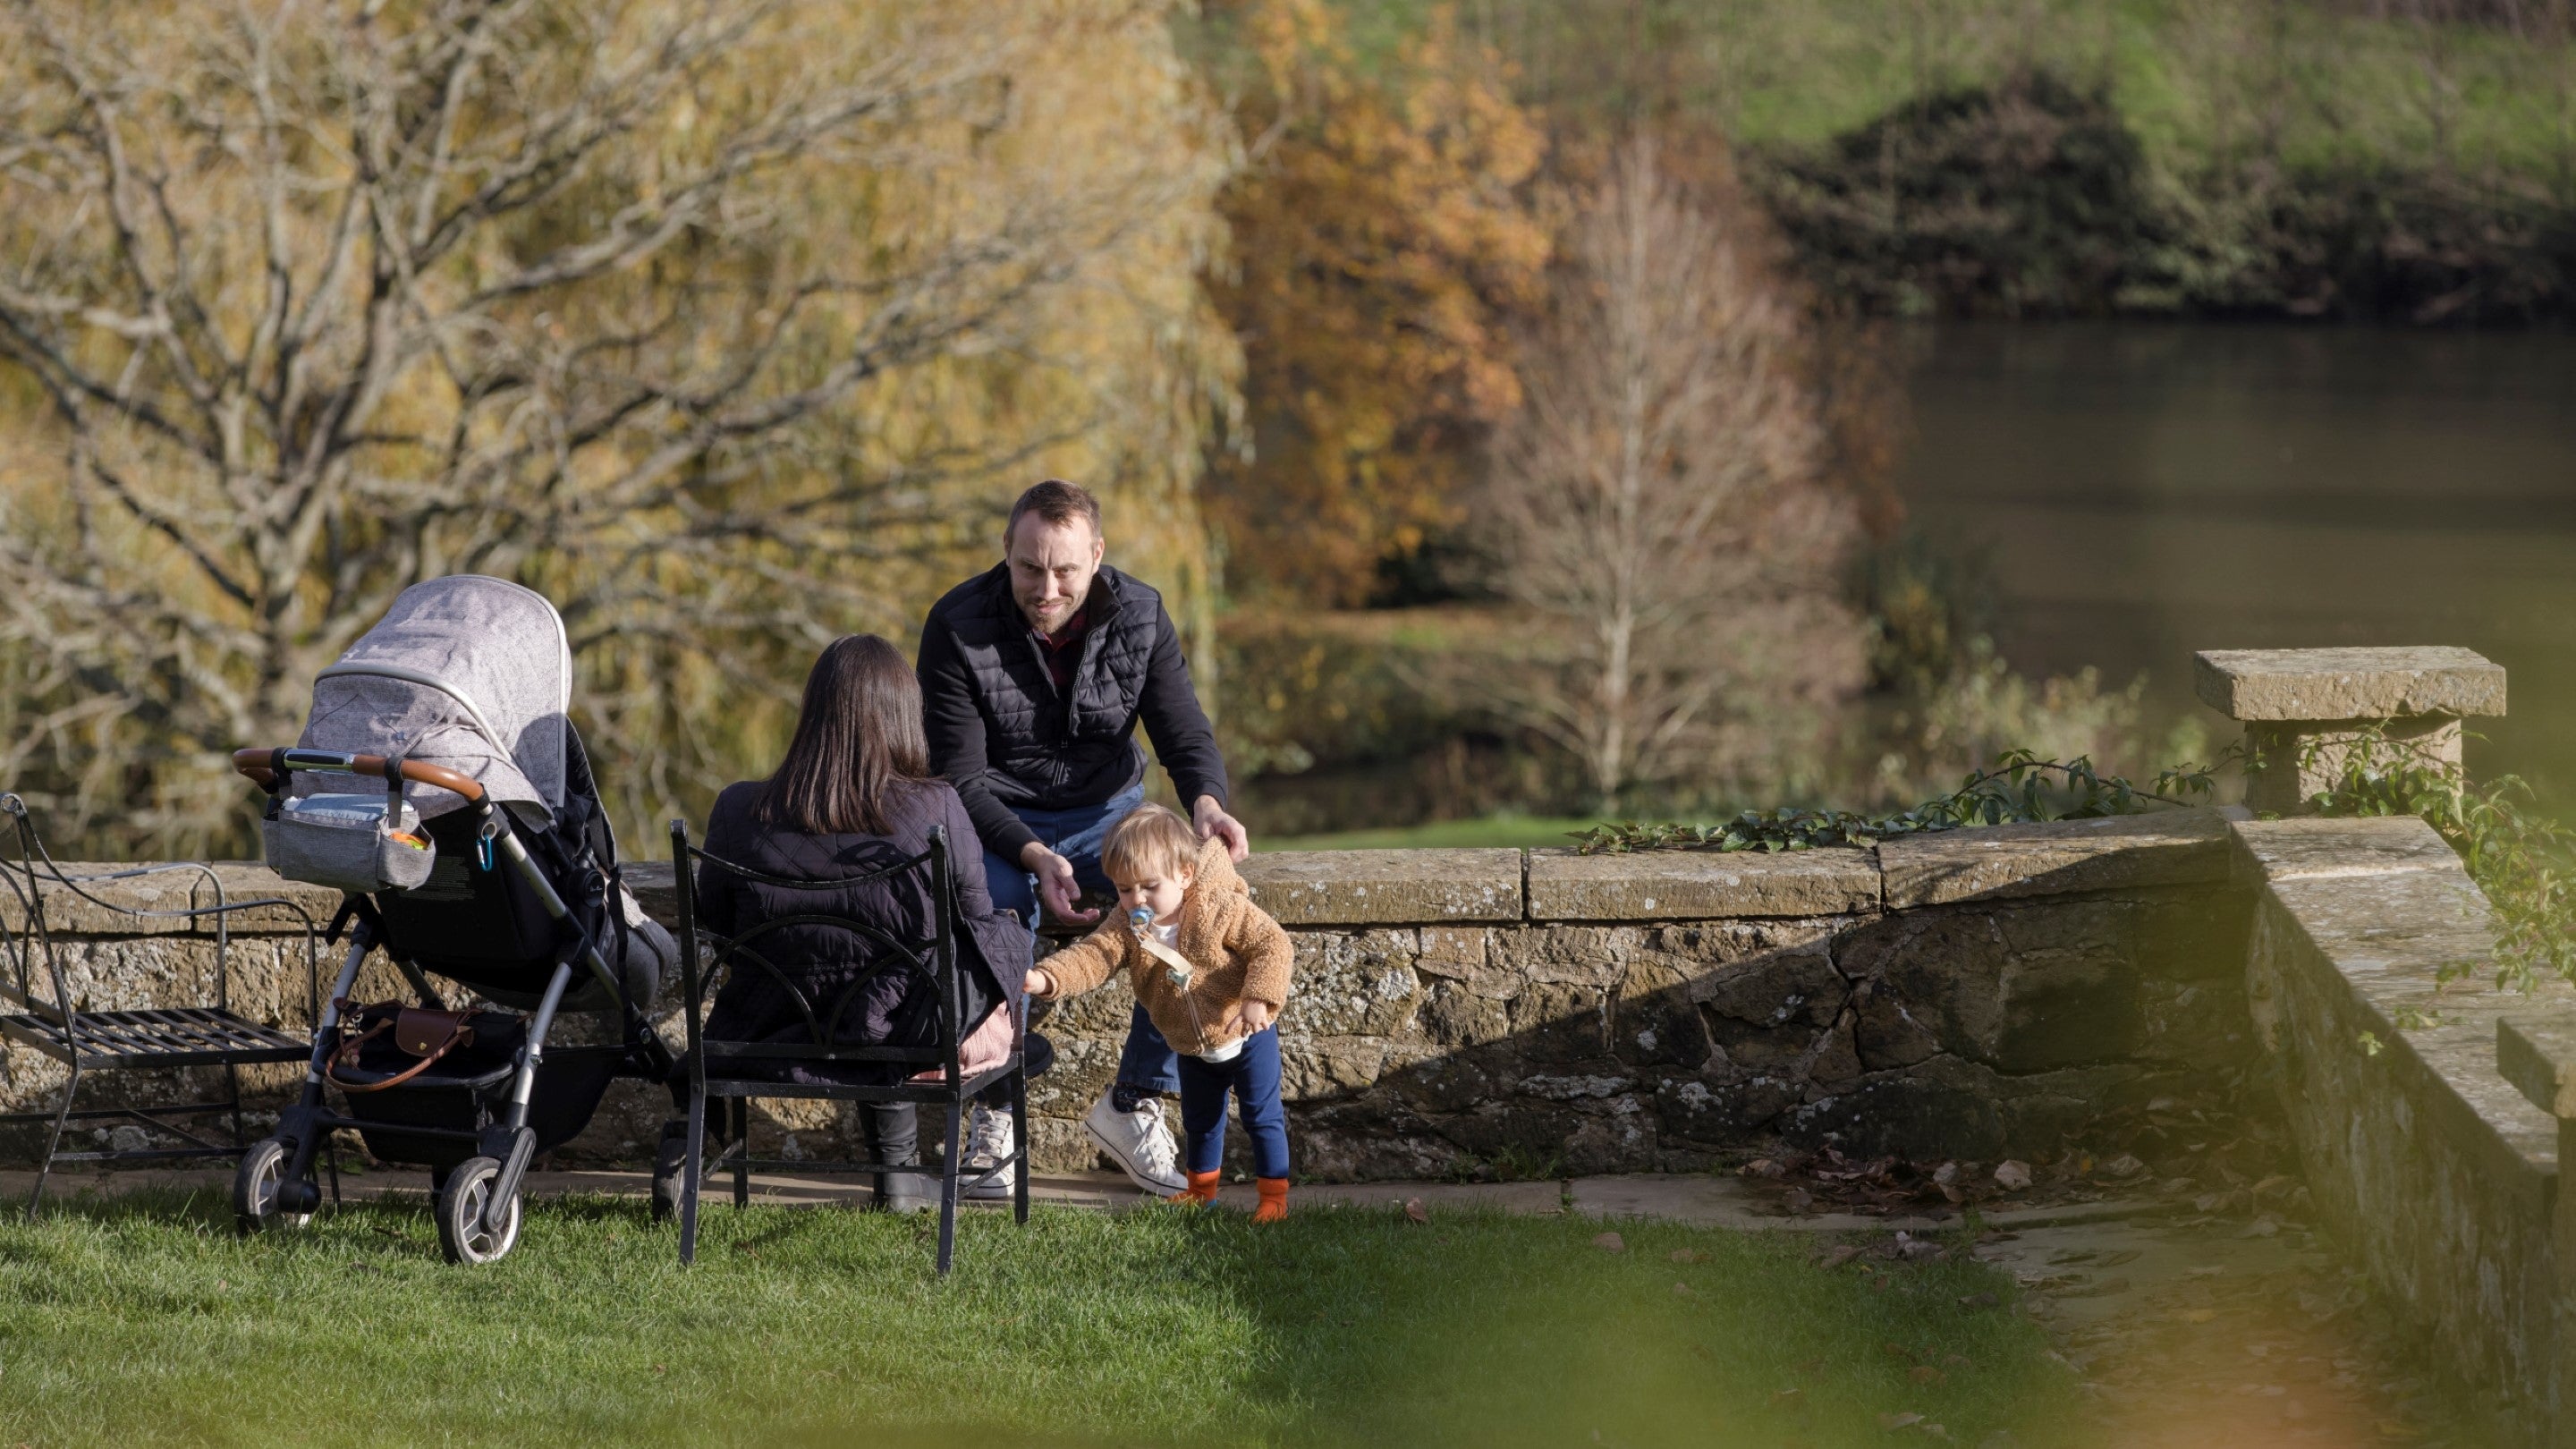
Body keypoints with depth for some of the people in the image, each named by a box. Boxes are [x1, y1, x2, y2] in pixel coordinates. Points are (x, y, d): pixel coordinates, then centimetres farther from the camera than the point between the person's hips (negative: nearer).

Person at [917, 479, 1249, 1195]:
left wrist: (1207, 804, -32)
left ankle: (1135, 1104, -11)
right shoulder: (958, 627, -17)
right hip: (1000, 824, -3)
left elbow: (1186, 733, -7)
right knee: (998, 911, -36)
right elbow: (960, 778, -17)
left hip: (1107, 814, 3)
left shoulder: (1139, 617, -9)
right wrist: (1032, 857, -35)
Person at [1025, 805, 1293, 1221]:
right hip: (1193, 1047, 5)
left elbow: (1272, 944, -25)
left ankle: (1274, 1194, 13)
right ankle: (1201, 1186, 41)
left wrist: (1258, 999, -36)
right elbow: (1092, 957, -26)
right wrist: (1045, 978, -44)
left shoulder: (1222, 910, -26)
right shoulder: (1127, 929, -14)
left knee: (1262, 1117, 1)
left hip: (1246, 1035, -5)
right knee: (1199, 1121, 22)